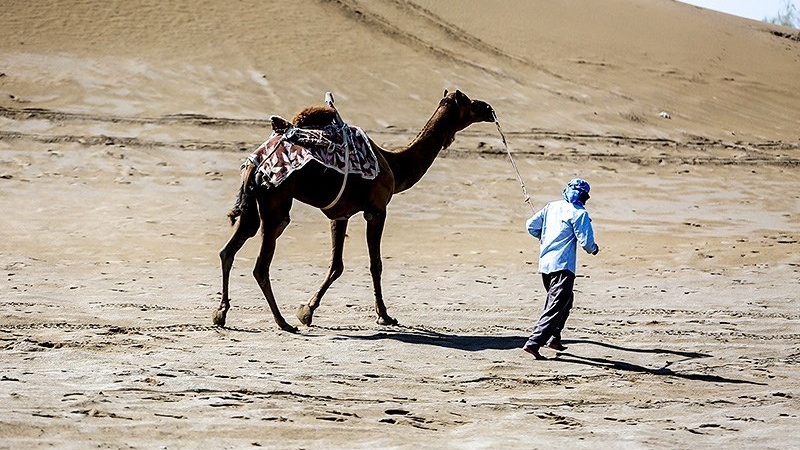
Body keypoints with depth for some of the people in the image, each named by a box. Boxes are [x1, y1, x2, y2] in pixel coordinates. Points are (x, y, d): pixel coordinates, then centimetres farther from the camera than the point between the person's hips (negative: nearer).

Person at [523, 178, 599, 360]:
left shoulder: (552, 207, 11)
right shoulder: (579, 213, -8)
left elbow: (531, 225, 13)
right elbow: (586, 241, -12)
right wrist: (594, 249, 9)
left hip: (545, 263, 8)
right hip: (562, 266, -8)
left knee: (565, 301, 25)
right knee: (556, 307, -8)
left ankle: (554, 338, 28)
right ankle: (533, 343, -19)